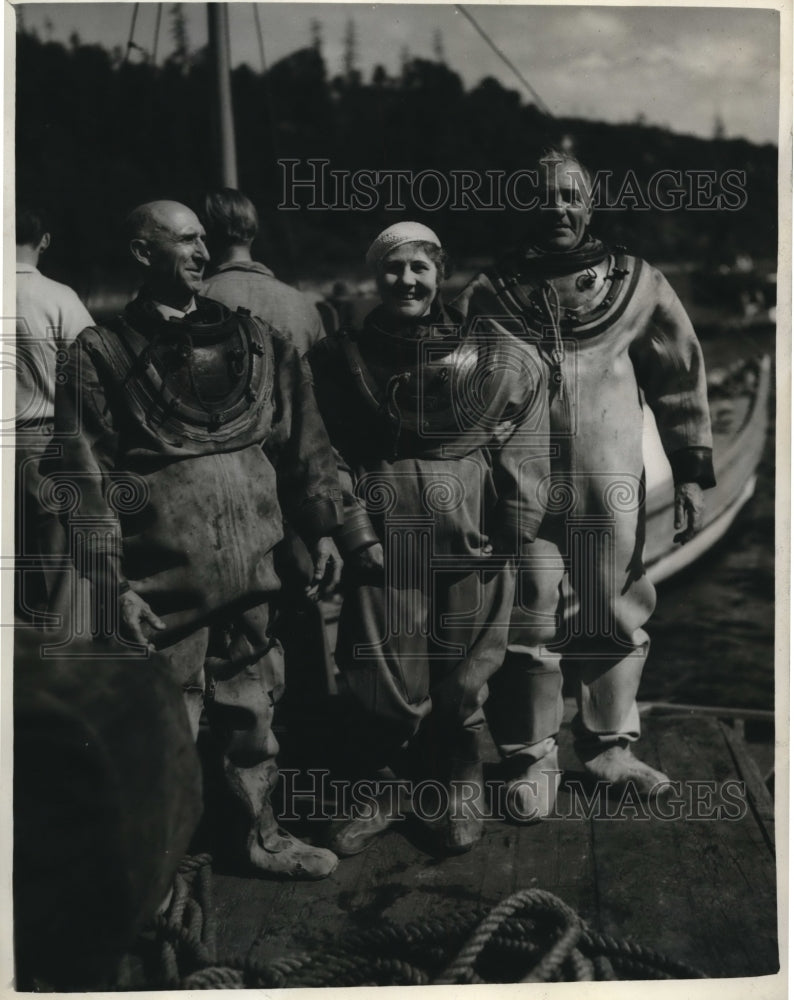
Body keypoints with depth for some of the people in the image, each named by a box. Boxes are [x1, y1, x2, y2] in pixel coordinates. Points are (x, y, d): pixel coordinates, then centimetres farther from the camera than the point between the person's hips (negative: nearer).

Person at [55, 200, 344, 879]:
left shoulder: (251, 338, 11)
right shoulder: (101, 353, 0)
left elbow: (303, 439, 12)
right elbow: (88, 480, -5)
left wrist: (321, 528, 6)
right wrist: (114, 585, -10)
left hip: (252, 570, 4)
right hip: (163, 581, -3)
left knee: (253, 713, 15)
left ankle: (263, 836, 34)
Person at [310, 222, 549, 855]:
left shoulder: (490, 354, 3)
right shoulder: (345, 358, 5)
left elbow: (526, 433, 3)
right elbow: (332, 453, 2)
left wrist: (516, 522, -3)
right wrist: (354, 528, -7)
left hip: (472, 527, 0)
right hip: (386, 527, 0)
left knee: (464, 669, 8)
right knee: (390, 674, 1)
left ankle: (462, 786, 32)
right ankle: (384, 786, 26)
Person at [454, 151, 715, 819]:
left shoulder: (635, 285, 5)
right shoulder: (489, 294, 5)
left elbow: (679, 378, 8)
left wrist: (691, 471, 4)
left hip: (613, 487, 1)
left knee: (616, 620, 10)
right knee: (528, 627, 3)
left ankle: (609, 745, 30)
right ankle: (534, 759, 21)